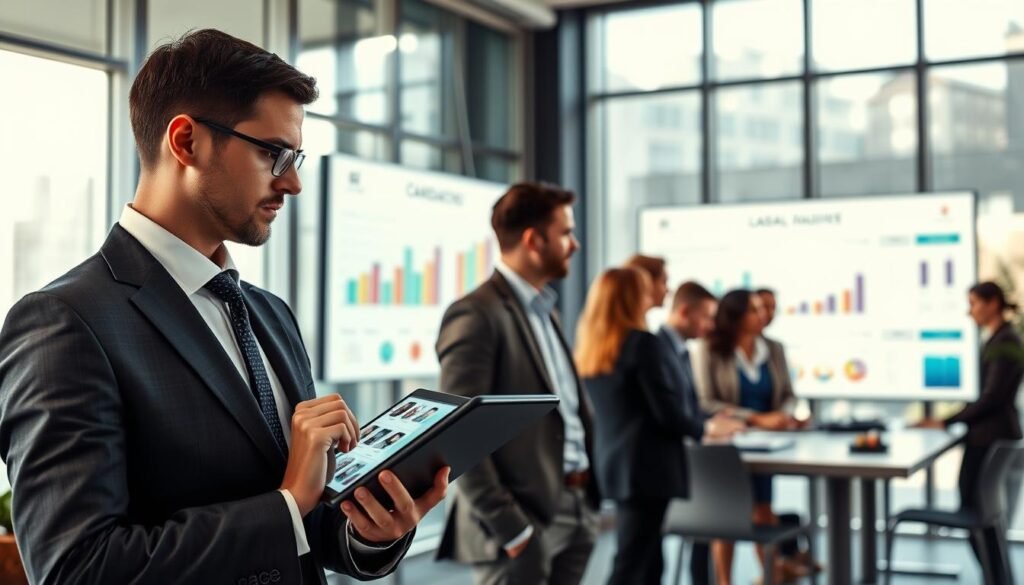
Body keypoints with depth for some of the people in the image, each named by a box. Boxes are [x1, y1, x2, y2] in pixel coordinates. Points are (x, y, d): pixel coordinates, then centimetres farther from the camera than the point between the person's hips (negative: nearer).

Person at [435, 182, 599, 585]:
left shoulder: (544, 309, 17)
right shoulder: (476, 315, -12)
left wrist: (587, 500, 12)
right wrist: (507, 527, -20)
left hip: (575, 512, 8)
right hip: (524, 521, -8)